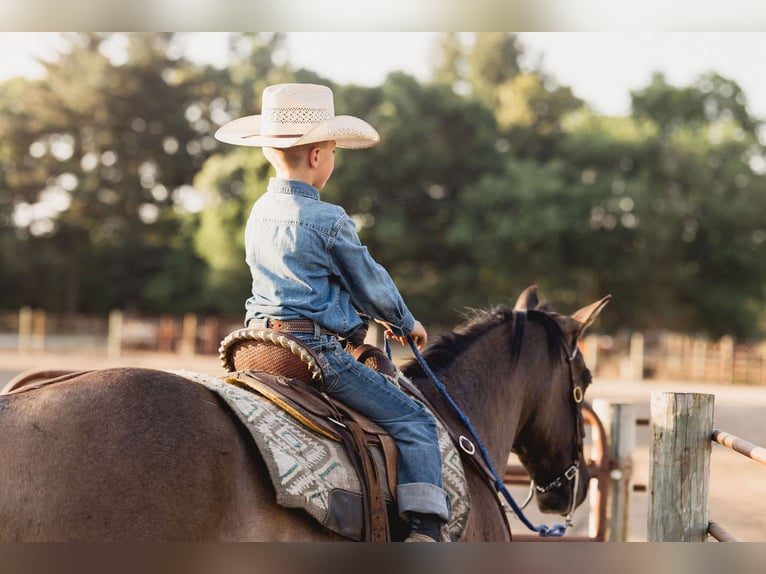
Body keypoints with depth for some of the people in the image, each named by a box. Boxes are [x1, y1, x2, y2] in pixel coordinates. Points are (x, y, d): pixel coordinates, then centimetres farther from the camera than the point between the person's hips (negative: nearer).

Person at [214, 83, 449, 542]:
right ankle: (424, 526, -12)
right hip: (315, 350, -8)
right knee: (414, 421, -3)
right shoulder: (330, 221, -13)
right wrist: (405, 323, 18)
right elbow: (371, 283, -3)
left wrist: (382, 316, 28)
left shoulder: (260, 213, 12)